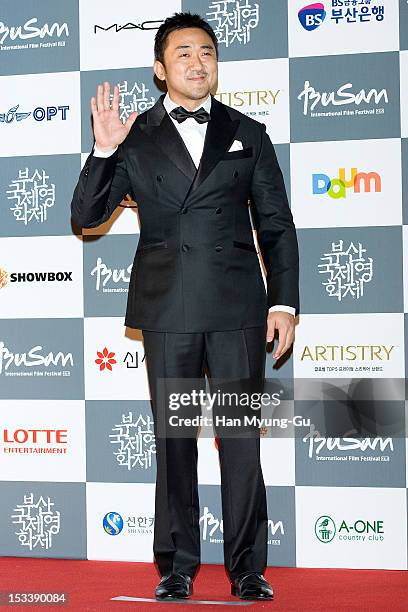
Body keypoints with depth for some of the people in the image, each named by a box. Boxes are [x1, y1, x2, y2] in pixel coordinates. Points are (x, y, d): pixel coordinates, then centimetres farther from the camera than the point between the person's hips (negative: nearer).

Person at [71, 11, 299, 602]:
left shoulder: (247, 134, 11)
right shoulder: (135, 139, 8)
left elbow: (277, 226, 11)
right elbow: (86, 215, 4)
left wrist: (284, 302, 3)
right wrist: (103, 151, -10)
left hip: (237, 308, 0)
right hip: (167, 311, 0)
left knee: (242, 440, 1)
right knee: (173, 441, 7)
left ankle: (248, 568, 9)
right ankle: (177, 567, 16)